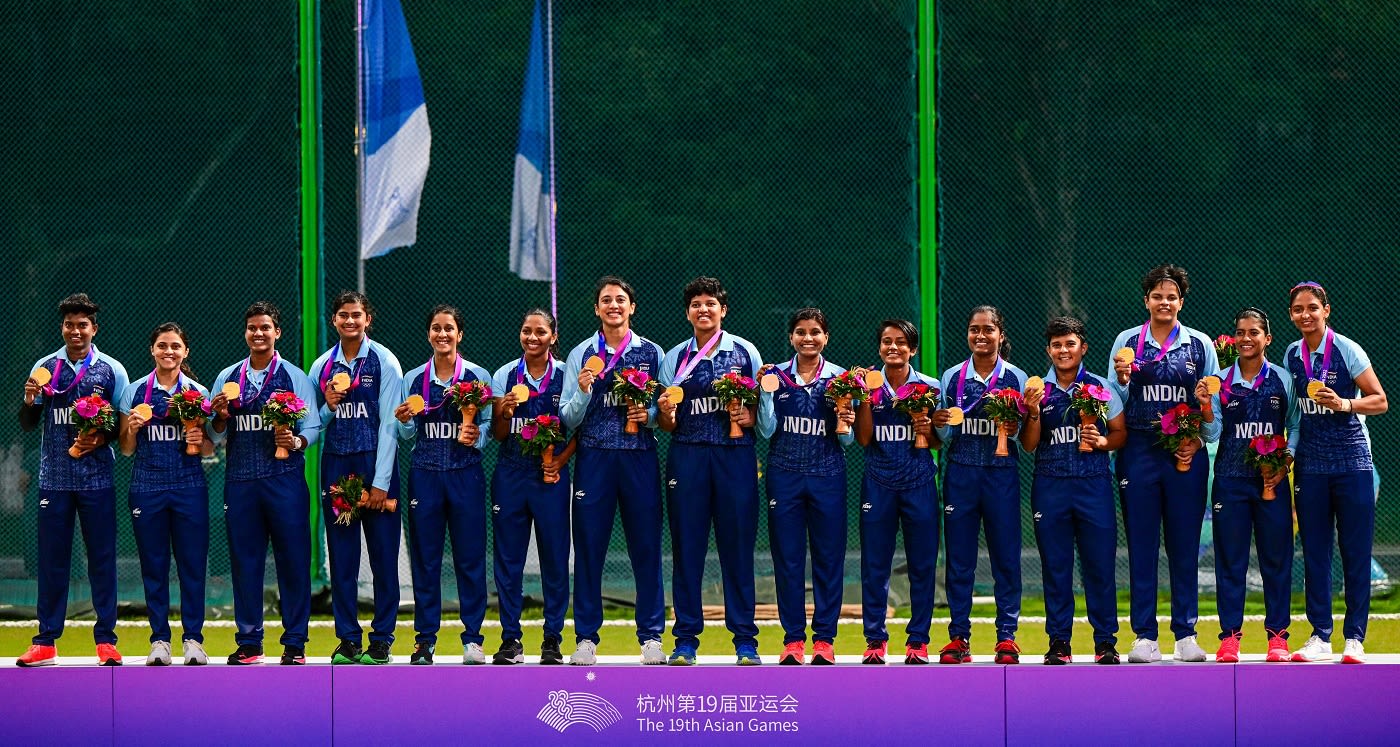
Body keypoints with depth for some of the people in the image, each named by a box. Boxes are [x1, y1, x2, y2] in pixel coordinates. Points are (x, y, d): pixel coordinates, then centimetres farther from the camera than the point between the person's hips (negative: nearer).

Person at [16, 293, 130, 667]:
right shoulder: (45, 367, 6)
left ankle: (106, 640, 5)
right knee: (51, 560, 3)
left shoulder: (112, 370, 3)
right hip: (54, 478, 1)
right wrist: (29, 401, -12)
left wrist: (101, 439, -14)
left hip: (97, 478, -1)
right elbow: (27, 425, 8)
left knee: (103, 559, 0)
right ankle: (45, 642, 7)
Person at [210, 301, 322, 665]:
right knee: (244, 561, 4)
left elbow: (312, 427, 0)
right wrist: (220, 417, -6)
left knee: (292, 559, -3)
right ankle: (248, 643, 12)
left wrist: (297, 441, -20)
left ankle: (295, 643, 3)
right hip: (240, 481, 3)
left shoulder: (295, 376, 6)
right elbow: (215, 436, 14)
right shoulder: (227, 378, 14)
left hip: (284, 476, -3)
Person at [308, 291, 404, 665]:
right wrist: (328, 407, -7)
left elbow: (389, 423, -6)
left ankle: (381, 640, 4)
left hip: (375, 465, -3)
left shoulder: (384, 362, -1)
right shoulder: (322, 366, 10)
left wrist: (381, 482, -10)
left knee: (383, 556, -1)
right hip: (336, 465, 4)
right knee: (341, 558, 4)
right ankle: (348, 640, 10)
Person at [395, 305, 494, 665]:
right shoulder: (413, 379, 9)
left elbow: (488, 424, 3)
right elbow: (408, 434, 11)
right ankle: (425, 638, 8)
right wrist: (404, 421, -10)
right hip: (425, 473, 2)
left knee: (470, 555, -1)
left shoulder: (478, 376, 3)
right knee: (425, 557, 2)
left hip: (466, 473, -2)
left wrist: (476, 436, -18)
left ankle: (473, 639, 5)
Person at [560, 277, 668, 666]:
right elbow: (568, 418, 6)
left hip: (640, 456, 0)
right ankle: (586, 638, 5)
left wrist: (648, 415, -9)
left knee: (646, 546, 0)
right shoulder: (581, 355, 8)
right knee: (589, 547, -1)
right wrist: (583, 392, -12)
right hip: (594, 457, 0)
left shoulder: (651, 353, 8)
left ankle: (651, 637, 6)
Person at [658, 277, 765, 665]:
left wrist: (750, 417, -10)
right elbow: (668, 424, 12)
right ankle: (686, 640, 6)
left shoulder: (745, 352, 8)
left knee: (738, 546, -1)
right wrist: (664, 412, -10)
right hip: (687, 455, 1)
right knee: (687, 547, 0)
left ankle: (745, 640, 4)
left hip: (735, 455, -1)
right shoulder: (675, 357, 12)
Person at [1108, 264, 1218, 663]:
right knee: (1141, 545, 0)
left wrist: (1198, 440, -6)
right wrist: (1122, 379, -12)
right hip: (1139, 451, 0)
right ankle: (1144, 636, 4)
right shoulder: (1127, 342, 7)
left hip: (1186, 454, 0)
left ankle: (1186, 634, 7)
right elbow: (1115, 401, 8)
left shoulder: (1200, 345, 7)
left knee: (1184, 546, 2)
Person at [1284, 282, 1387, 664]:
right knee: (1314, 553, 3)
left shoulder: (1347, 350, -6)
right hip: (1310, 464, 4)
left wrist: (1344, 404, -21)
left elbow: (1380, 401, -6)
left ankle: (1354, 637, 2)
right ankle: (1320, 636, 7)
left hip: (1351, 459, -4)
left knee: (1355, 552, -3)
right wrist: (1288, 452, 9)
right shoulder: (1291, 356, 8)